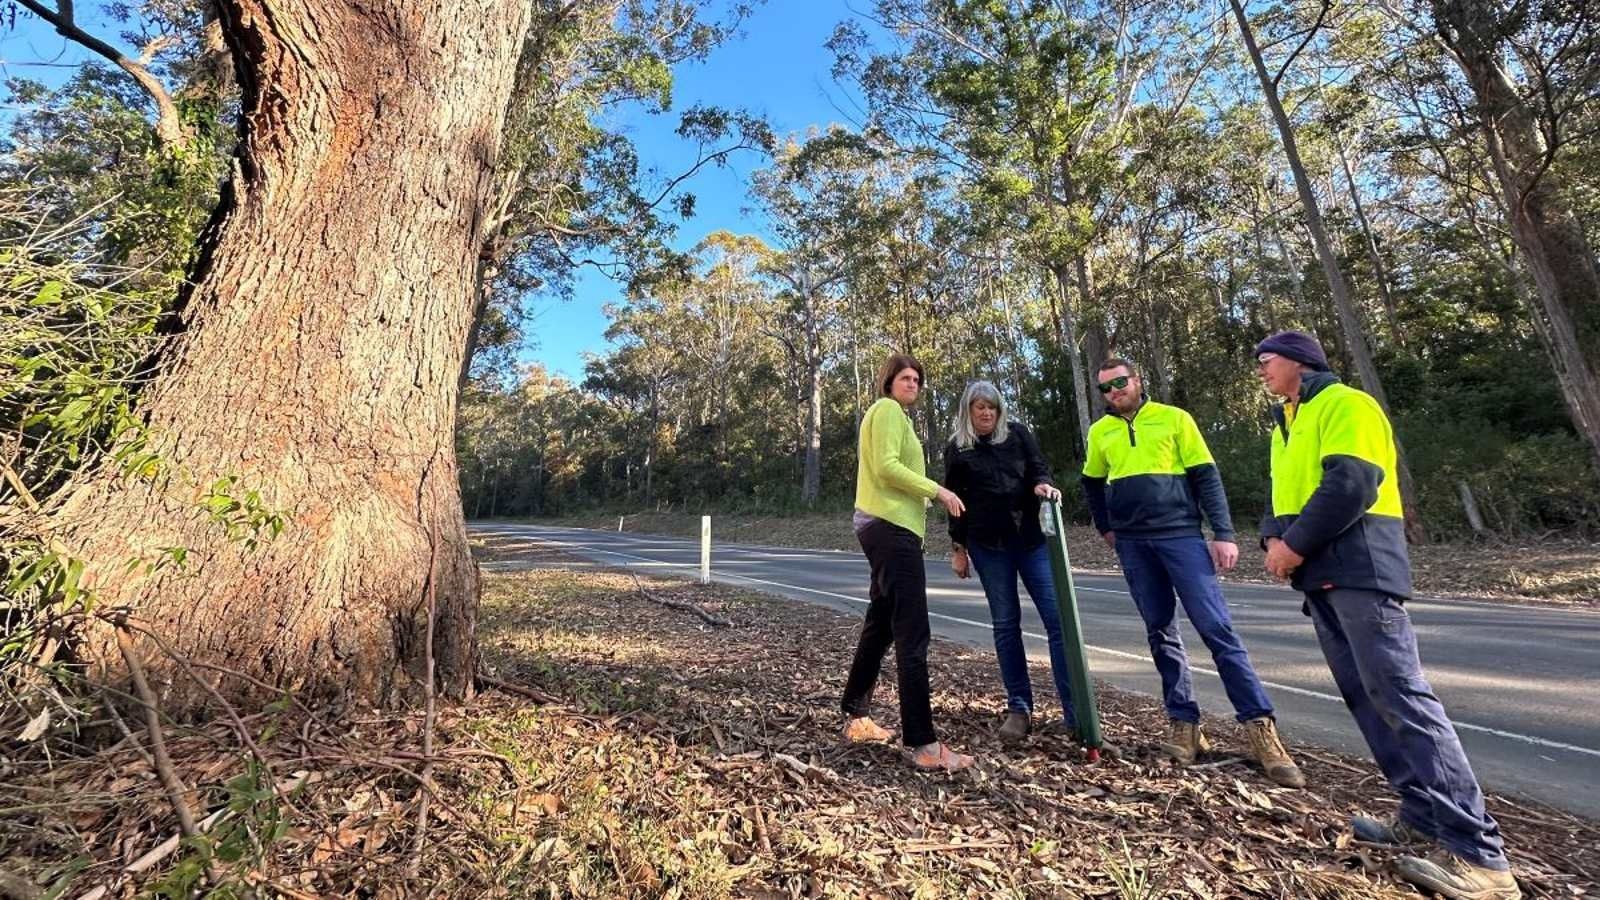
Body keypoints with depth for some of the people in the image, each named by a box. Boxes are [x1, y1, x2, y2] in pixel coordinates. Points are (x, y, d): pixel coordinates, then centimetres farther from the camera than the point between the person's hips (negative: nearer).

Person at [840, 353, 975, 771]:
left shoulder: (892, 414, 25)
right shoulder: (888, 409, -5)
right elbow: (887, 467, -18)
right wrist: (937, 490, -14)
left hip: (886, 526, 11)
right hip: (892, 527, -11)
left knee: (880, 626, 15)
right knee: (912, 637, -10)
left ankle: (855, 718, 26)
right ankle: (924, 745, -5)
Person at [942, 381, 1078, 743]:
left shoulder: (1018, 433, 7)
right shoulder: (956, 449, 4)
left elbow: (1038, 468, 5)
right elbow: (955, 501, 6)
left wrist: (1042, 484, -20)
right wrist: (958, 547, 5)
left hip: (1031, 537, 1)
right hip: (988, 544, -1)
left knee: (1058, 618, -4)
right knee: (1005, 623, 5)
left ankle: (1075, 710, 4)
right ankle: (1019, 708, 15)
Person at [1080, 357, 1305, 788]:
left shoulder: (1173, 418, 1)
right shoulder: (1100, 432, 10)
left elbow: (1206, 477, -1)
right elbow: (1092, 483, 22)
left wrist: (1223, 533, -8)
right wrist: (1106, 528, 15)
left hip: (1181, 534, -3)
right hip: (1132, 543, 3)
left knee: (1216, 627, -7)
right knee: (1161, 633, 7)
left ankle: (1261, 727, 2)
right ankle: (1184, 723, 17)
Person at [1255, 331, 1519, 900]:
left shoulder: (1345, 404, -5)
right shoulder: (1285, 426, 22)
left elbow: (1351, 484, -17)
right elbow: (1281, 493, 20)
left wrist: (1296, 545, -14)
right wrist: (1273, 539, 1)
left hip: (1359, 570, -9)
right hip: (1321, 576, 9)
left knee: (1399, 697, -11)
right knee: (1366, 699, 9)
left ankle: (1478, 854, -4)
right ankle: (1424, 816, 17)